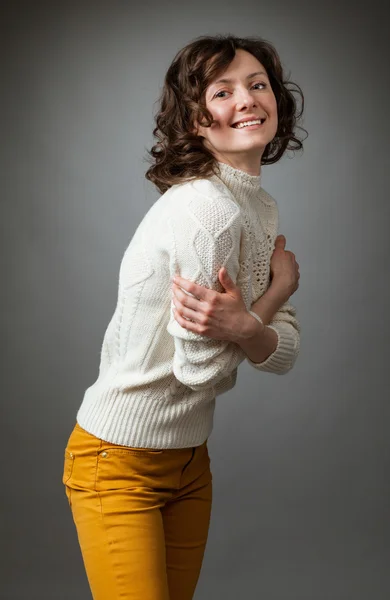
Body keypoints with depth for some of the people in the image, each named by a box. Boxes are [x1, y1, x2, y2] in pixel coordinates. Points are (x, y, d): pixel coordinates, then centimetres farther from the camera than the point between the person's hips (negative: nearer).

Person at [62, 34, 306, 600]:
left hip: (189, 459, 9)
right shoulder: (207, 210, -25)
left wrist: (243, 326, -23)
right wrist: (280, 285, -12)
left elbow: (285, 352, -1)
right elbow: (201, 368, -22)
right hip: (120, 465, -8)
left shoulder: (261, 208, 5)